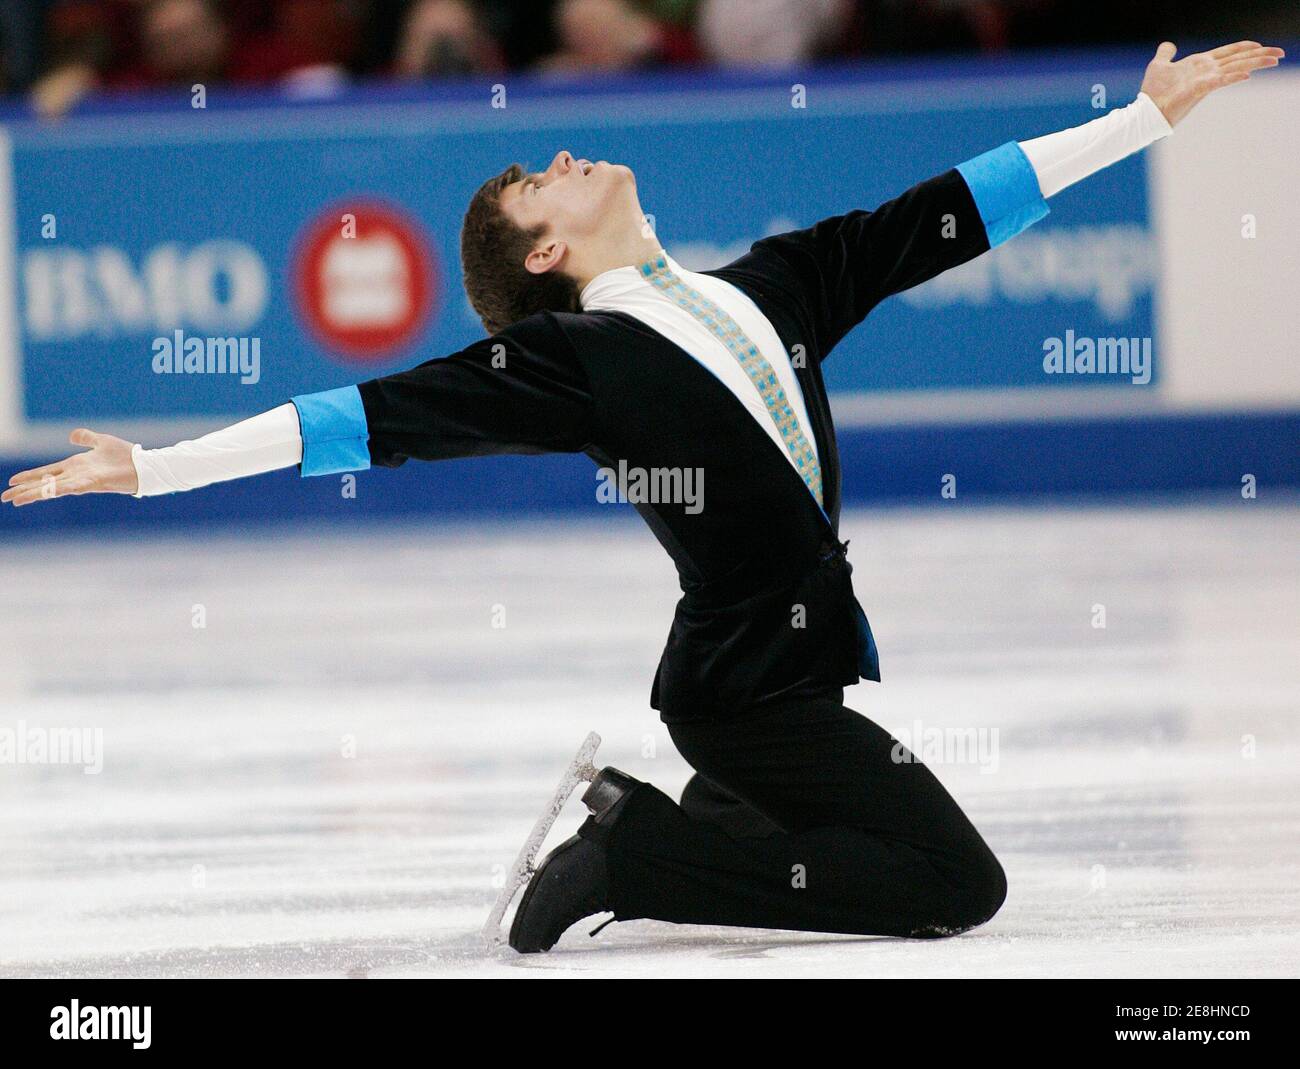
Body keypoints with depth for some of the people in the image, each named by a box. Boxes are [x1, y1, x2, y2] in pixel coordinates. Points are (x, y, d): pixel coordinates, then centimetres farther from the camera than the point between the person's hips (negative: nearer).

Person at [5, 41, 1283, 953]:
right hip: (748, 682, -8)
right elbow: (385, 416, -15)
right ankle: (631, 854, -9)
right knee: (954, 881, -13)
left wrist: (1148, 114, 12)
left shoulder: (769, 287, 9)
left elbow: (948, 216, 11)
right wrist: (155, 467, -22)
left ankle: (641, 820, 20)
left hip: (803, 661, 8)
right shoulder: (569, 359, -9)